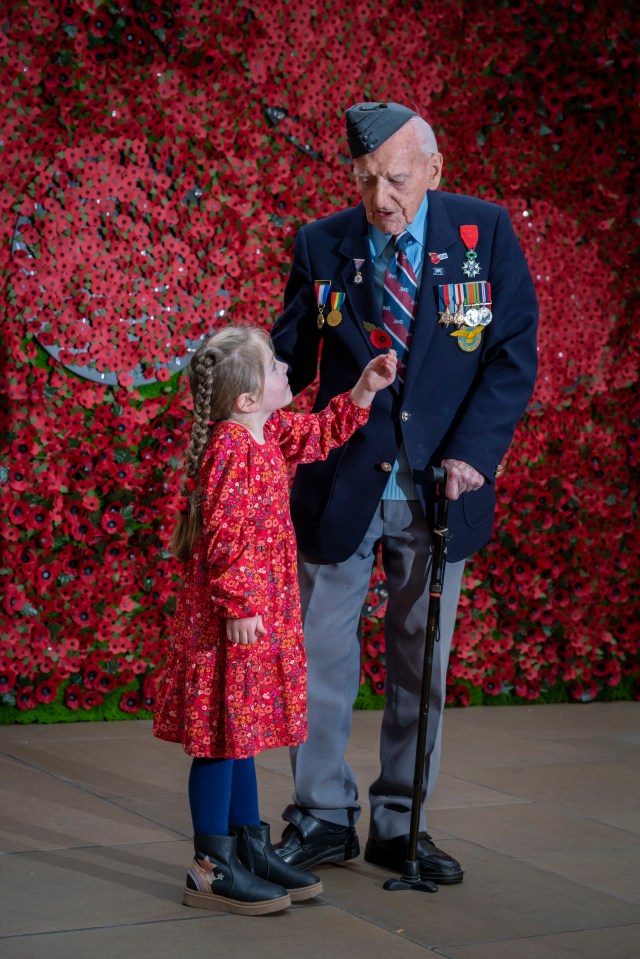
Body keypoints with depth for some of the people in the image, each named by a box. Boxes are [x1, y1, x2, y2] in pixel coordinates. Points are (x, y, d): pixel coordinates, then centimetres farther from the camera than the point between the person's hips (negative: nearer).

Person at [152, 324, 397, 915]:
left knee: (240, 731, 16)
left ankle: (251, 849, 25)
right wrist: (237, 606, -24)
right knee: (222, 735, -3)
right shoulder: (231, 446, -20)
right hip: (231, 617, -9)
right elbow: (224, 536, -23)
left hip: (261, 608, 10)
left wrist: (362, 392, 18)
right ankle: (211, 870, 5)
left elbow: (318, 436, 28)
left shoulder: (269, 432, 8)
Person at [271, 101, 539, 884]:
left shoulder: (485, 233, -2)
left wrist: (470, 455, -13)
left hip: (438, 490, 0)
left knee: (422, 662, 9)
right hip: (339, 485, 0)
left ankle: (400, 825, 22)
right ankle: (322, 819, 20)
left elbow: (513, 355, -3)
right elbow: (289, 359, 3)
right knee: (321, 653, 5)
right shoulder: (319, 247, -1)